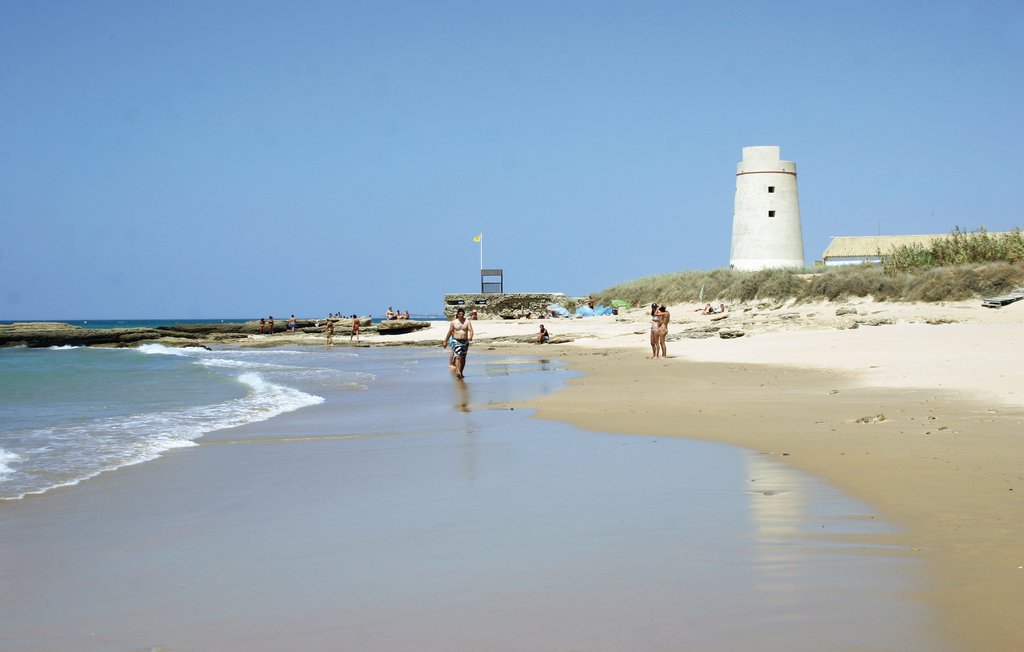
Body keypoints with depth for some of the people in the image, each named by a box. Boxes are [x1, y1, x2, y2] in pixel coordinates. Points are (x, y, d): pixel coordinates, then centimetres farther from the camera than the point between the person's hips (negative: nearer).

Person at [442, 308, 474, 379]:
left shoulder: (467, 322, -1)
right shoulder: (454, 322, 1)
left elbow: (471, 330, -12)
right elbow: (449, 332, 8)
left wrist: (470, 337, -33)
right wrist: (445, 341, 10)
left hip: (465, 341, 2)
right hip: (456, 341, -2)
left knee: (463, 358, 10)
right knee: (458, 357, -16)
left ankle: (461, 372, 22)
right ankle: (457, 372, -27)